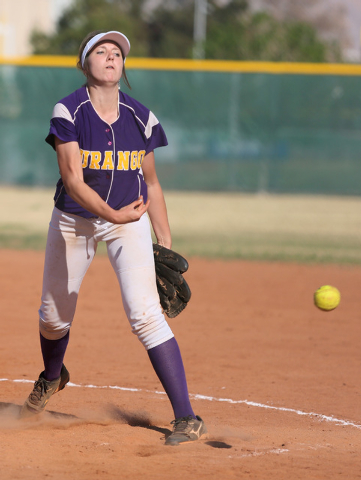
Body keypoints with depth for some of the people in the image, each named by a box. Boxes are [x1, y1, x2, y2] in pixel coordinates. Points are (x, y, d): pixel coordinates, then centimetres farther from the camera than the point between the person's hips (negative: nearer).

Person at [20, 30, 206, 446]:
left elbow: (151, 185, 6)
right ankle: (52, 377, 49)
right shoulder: (68, 112, -13)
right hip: (73, 220, 0)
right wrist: (113, 214, -37)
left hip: (129, 221, 0)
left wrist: (166, 247, 3)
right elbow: (73, 180, -22)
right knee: (54, 316, 13)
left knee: (145, 314, -16)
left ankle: (186, 417, -17)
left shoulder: (140, 119, -4)